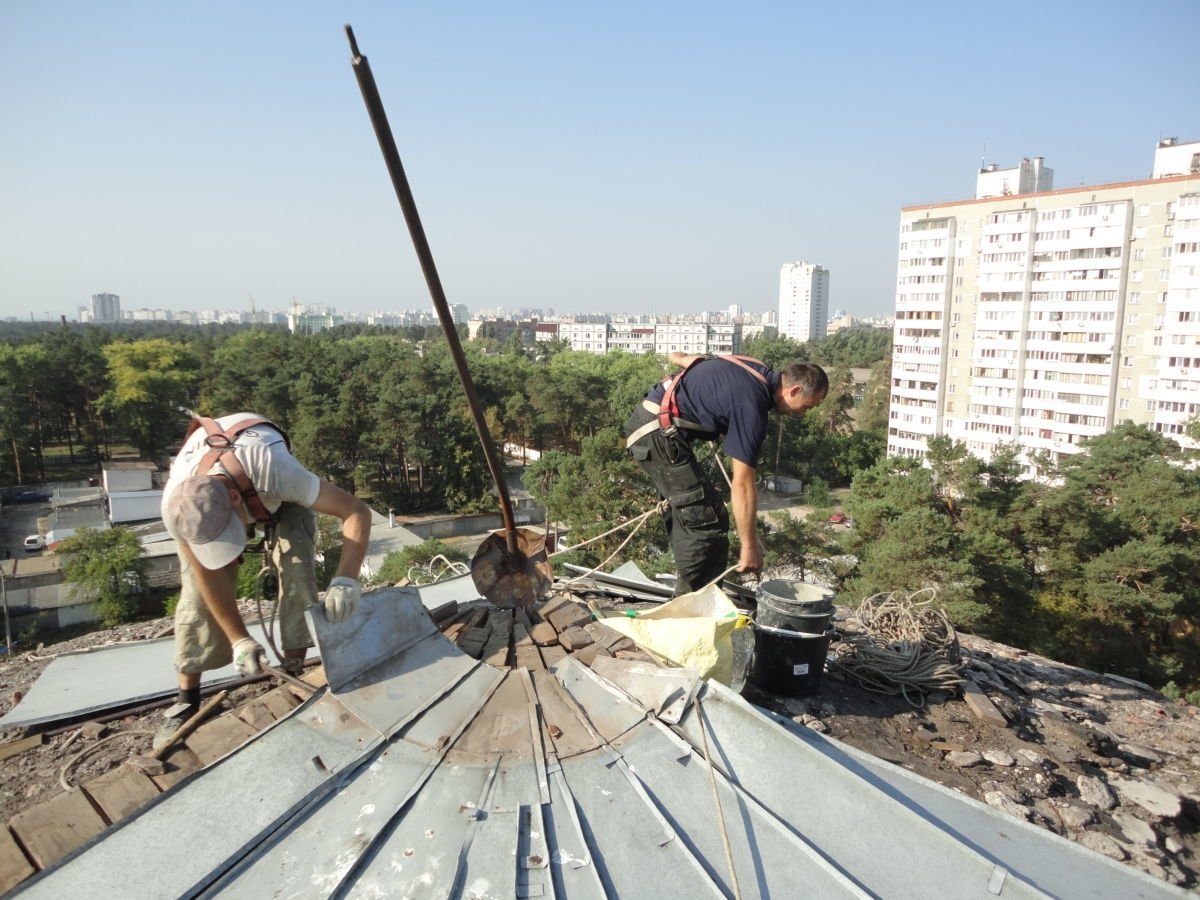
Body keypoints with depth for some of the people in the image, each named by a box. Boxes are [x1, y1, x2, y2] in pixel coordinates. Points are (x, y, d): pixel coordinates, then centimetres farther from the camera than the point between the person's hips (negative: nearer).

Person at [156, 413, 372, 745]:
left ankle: (294, 675, -7)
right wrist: (240, 640, -26)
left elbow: (357, 511, -44)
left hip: (276, 495, -1)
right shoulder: (176, 506, -39)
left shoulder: (277, 470, -49)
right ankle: (187, 701, 3)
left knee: (296, 566, -20)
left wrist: (346, 579, -57)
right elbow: (208, 577, -25)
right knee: (198, 587, -11)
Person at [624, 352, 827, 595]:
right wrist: (750, 547, -12)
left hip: (647, 422, 11)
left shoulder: (756, 372, 8)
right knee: (707, 520, -7)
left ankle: (688, 595, 26)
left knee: (687, 516, 17)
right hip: (658, 431, -11)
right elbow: (742, 484, -19)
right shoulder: (751, 404, -18)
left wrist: (679, 357, 48)